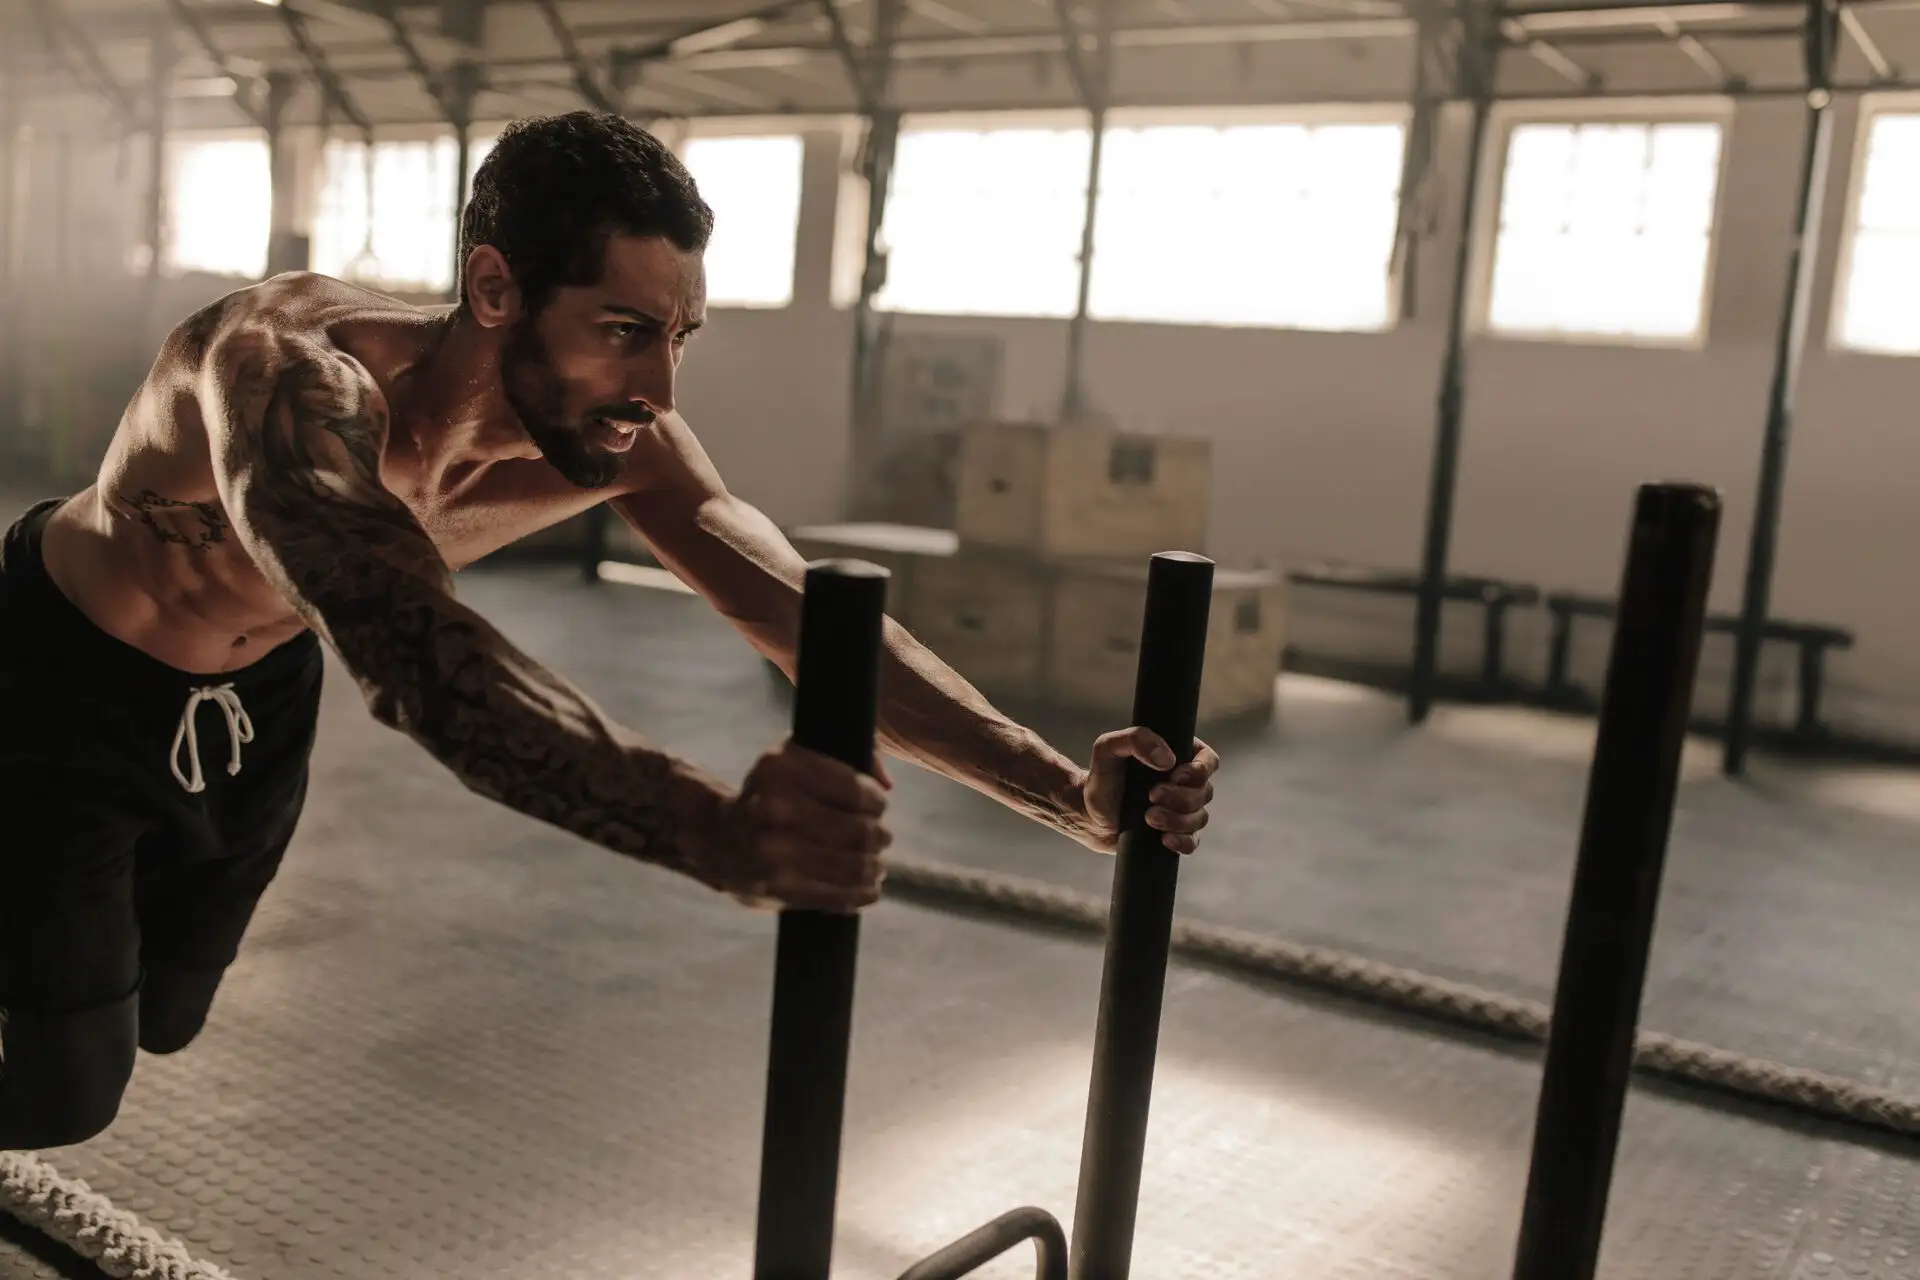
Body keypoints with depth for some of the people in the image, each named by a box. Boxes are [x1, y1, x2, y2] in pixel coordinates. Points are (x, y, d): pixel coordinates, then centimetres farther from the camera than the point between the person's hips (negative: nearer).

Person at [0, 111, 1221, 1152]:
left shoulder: (624, 442, -25)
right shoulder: (295, 371, -43)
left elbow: (806, 617, -23)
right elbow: (412, 651, -59)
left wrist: (1067, 792, -33)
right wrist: (716, 832, -75)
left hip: (255, 692, 5)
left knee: (161, 1021, 19)